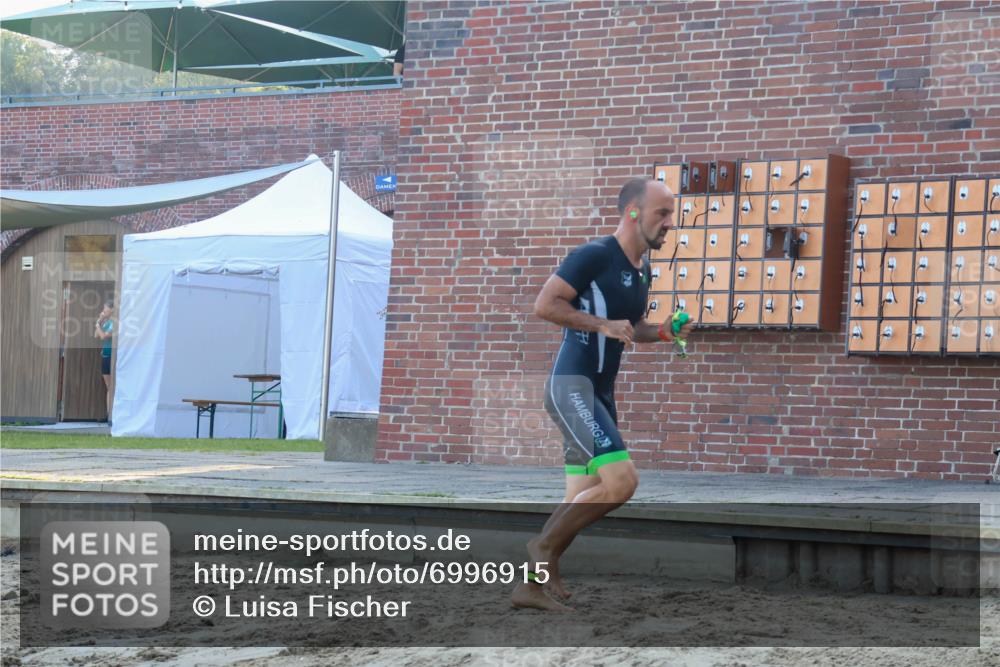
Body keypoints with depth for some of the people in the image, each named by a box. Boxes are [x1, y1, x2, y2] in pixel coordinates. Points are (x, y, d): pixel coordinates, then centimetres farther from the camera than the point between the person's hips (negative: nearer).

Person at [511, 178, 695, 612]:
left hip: (600, 393, 9)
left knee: (583, 502, 9)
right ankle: (545, 546, -6)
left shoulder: (642, 268, 14)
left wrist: (662, 332, 7)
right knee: (621, 481, -20)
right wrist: (603, 325, -21)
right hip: (571, 386, -9)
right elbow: (544, 304, -17)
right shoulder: (595, 255, -12)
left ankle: (532, 584, 16)